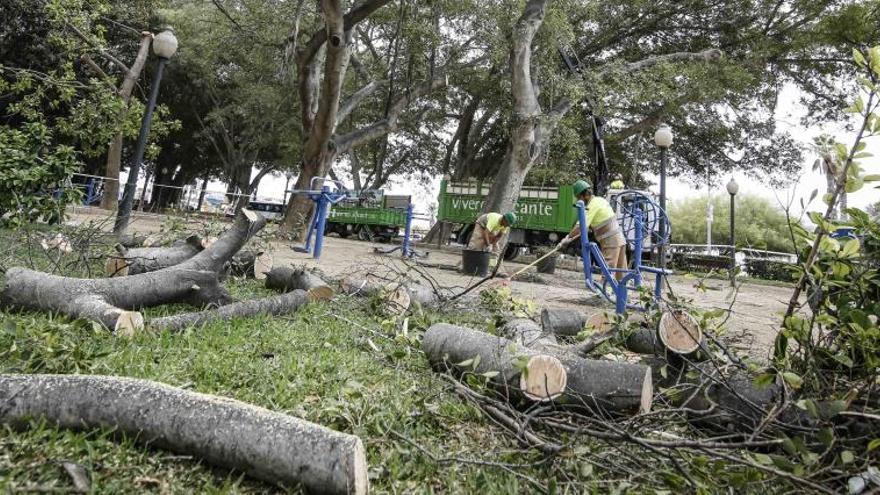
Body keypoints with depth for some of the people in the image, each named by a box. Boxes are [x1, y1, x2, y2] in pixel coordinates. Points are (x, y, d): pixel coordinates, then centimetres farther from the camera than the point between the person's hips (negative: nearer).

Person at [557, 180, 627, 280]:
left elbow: (581, 226, -21)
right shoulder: (600, 199, 15)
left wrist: (567, 238, -16)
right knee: (620, 271, 12)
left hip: (610, 242, -9)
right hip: (620, 238, 9)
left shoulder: (592, 205, -14)